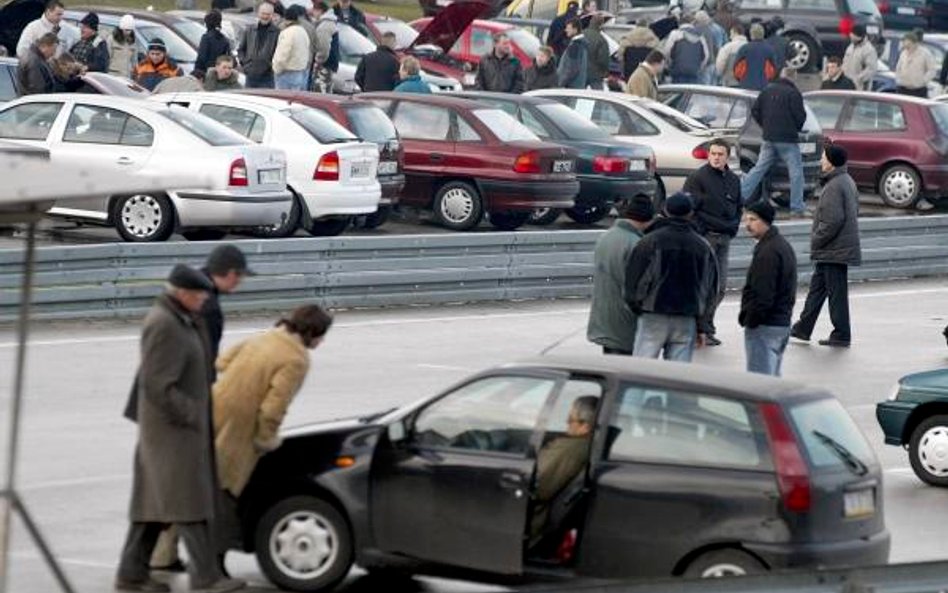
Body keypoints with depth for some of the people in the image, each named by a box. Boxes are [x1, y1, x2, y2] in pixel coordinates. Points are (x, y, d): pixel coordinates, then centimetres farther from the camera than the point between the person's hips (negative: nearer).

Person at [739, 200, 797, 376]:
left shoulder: (767, 252, -18)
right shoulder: (783, 245, 15)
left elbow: (762, 294, -22)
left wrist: (750, 320, -14)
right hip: (782, 321, 11)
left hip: (764, 326, -10)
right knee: (773, 376, 17)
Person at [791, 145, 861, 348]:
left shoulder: (834, 187, -21)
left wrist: (816, 240, -13)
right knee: (817, 286, 18)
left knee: (836, 292, -2)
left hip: (834, 250, -11)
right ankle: (803, 328, 26)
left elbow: (833, 220, -26)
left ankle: (841, 335, 4)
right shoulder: (847, 181, 11)